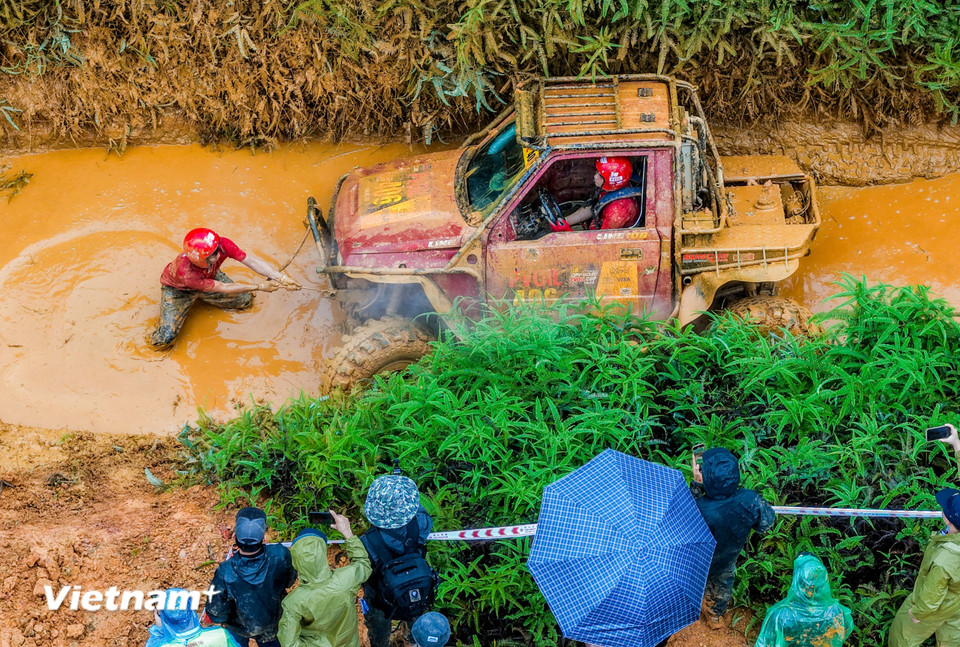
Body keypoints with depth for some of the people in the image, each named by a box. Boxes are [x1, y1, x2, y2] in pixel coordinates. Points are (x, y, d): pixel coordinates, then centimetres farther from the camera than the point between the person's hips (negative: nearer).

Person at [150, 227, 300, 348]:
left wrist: (281, 277, -40)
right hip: (178, 289, -5)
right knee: (164, 340, -18)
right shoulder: (185, 272, -46)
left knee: (245, 301, 5)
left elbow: (251, 260, -29)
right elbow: (223, 288, -36)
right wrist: (260, 287, -33)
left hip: (209, 277, 5)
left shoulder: (222, 245, -37)